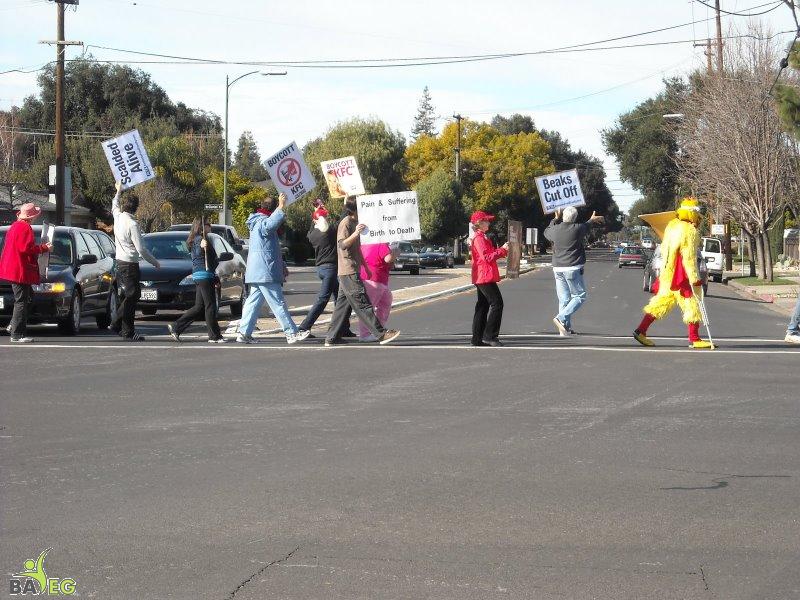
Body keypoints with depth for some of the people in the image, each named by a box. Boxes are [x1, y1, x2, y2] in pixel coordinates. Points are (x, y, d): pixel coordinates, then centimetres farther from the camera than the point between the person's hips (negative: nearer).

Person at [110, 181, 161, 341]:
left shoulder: (118, 217, 3)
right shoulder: (132, 224, -19)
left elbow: (114, 206, 30)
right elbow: (141, 249, -19)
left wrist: (118, 191, 47)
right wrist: (155, 263, -8)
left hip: (120, 262, 8)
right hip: (130, 264, -8)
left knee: (126, 296, 18)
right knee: (132, 297, -5)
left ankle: (116, 324, 19)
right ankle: (128, 333, -4)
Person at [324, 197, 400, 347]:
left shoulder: (353, 223, 21)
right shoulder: (346, 223, -11)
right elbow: (342, 244, -23)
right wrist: (356, 233, -34)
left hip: (348, 272, 11)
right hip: (349, 271, -11)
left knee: (343, 304, 9)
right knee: (363, 304, -11)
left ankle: (332, 338, 10)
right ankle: (381, 333, -15)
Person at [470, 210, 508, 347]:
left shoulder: (482, 237, 20)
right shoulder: (479, 238, -14)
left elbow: (491, 254, 24)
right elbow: (487, 257, -21)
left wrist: (503, 249, 12)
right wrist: (503, 250, -16)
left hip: (481, 278, 11)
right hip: (485, 276, -11)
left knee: (483, 305, 11)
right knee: (496, 303, -11)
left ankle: (478, 338, 11)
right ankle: (490, 336, -13)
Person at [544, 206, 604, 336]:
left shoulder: (555, 229, 1)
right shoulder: (577, 228, -10)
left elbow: (547, 232, 26)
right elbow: (586, 229, 15)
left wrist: (556, 219, 39)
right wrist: (592, 220, 36)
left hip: (557, 268, 5)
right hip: (572, 268, -5)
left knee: (563, 299, 8)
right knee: (579, 296, 4)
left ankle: (565, 329, 8)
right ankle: (561, 318, -15)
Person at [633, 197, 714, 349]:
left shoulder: (671, 225, 10)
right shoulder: (689, 231, -16)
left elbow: (664, 249, 20)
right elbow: (689, 258, -19)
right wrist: (695, 278, -18)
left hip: (667, 273, 9)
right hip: (681, 277, -9)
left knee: (661, 303, 14)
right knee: (692, 305, 0)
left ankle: (641, 331, 12)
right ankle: (694, 339, 2)